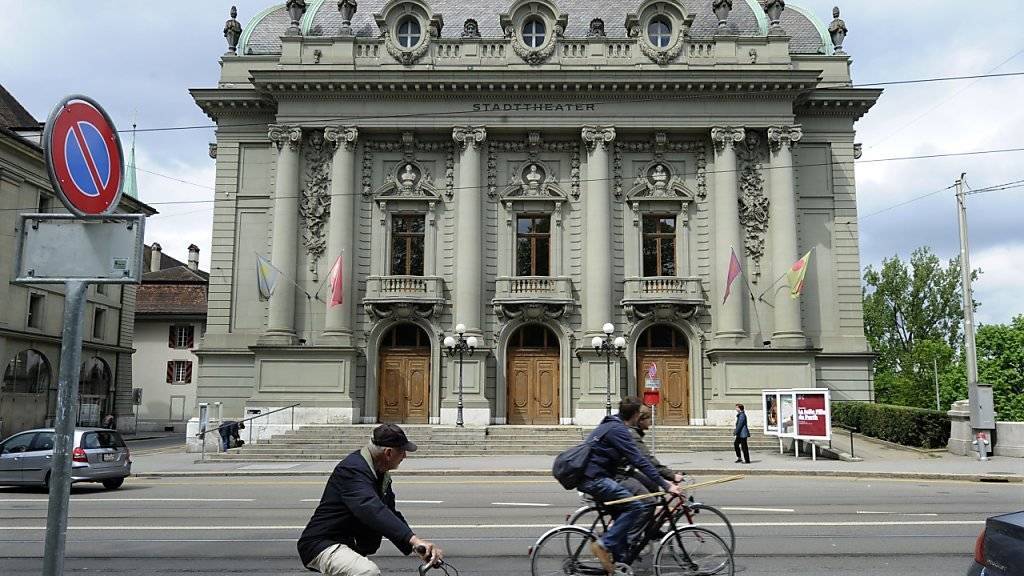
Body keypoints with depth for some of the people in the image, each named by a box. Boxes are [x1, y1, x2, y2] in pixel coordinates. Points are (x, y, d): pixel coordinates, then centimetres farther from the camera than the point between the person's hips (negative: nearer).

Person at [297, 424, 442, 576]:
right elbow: (372, 509, -42)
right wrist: (414, 539, -52)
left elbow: (390, 513, 10)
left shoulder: (382, 475, 7)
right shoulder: (353, 470, -25)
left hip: (346, 541, 10)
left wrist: (417, 547, -2)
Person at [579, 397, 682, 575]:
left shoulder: (610, 425, 17)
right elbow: (640, 461, -21)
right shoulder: (618, 430, -14)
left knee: (623, 513, 14)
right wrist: (665, 485, -20)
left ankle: (618, 561, 14)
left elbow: (634, 459, 28)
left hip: (589, 477, 11)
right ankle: (604, 544, -13)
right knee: (635, 507, -16)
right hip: (595, 479, -11)